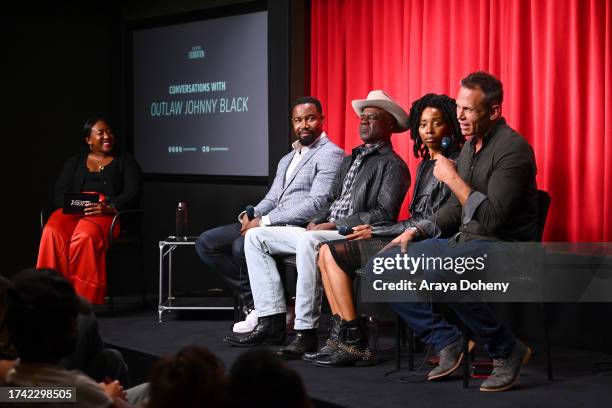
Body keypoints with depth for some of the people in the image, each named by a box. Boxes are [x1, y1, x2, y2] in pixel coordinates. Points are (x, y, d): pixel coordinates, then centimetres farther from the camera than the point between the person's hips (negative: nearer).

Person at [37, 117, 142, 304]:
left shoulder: (125, 161, 15)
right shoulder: (75, 162, 24)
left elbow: (132, 193, 1)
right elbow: (60, 191, 12)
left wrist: (109, 208, -19)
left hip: (109, 214, -3)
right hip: (74, 211, 3)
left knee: (86, 235, -38)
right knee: (53, 233, -32)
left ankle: (83, 298, -36)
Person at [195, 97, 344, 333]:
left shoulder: (330, 155, -5)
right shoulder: (287, 160, 26)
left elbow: (316, 204, -17)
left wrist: (264, 221, -18)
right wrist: (251, 214, -3)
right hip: (269, 225, 9)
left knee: (242, 246, -32)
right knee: (206, 243, -2)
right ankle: (253, 303, -4)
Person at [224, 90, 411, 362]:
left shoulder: (393, 165, -1)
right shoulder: (350, 159, 26)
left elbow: (383, 214, -13)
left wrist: (335, 226, -16)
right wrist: (316, 222, 4)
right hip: (325, 231, 9)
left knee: (309, 241, -40)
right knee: (255, 236, 0)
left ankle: (306, 332, -36)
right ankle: (271, 322, -9)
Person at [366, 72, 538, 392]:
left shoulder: (513, 148, -15)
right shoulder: (469, 147, 14)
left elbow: (493, 218, -24)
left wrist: (453, 179, -16)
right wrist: (417, 231, 7)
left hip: (502, 247, -9)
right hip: (465, 243, 9)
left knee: (437, 272, -38)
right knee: (380, 267, 0)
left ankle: (508, 352, -18)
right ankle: (447, 342, 1)